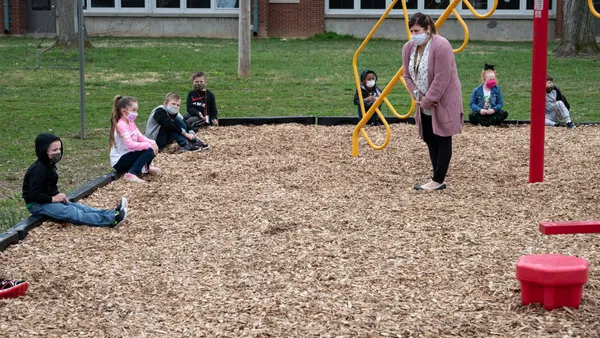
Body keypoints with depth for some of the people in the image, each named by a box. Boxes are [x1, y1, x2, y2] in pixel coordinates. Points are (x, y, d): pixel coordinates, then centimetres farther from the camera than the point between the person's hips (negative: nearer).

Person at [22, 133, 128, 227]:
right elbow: (33, 194, -26)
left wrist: (58, 196, 2)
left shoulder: (49, 165, 10)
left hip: (51, 200, 10)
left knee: (80, 207, -7)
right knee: (72, 213, -22)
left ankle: (112, 214, -20)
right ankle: (110, 220, -36)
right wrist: (52, 199, -20)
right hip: (37, 205, -10)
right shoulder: (38, 169, -21)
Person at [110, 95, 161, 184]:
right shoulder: (121, 126, -23)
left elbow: (140, 137, 7)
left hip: (128, 155, 9)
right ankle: (131, 174, -30)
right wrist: (148, 145, -29)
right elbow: (130, 144, -32)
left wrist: (152, 143, -12)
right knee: (148, 151, -25)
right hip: (119, 162, -9)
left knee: (153, 149, 4)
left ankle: (145, 168, 25)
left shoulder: (131, 122, 8)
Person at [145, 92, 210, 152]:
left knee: (178, 120, -3)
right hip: (154, 142, -8)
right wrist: (185, 133, -34)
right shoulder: (160, 111, -21)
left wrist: (191, 132, -26)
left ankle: (194, 142, -8)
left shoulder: (174, 113, 3)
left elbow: (186, 124, -5)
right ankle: (184, 145, -28)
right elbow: (169, 125, -35)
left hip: (165, 139, 8)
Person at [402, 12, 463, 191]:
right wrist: (418, 96, -8)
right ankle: (438, 181, 18)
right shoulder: (408, 48, 0)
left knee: (442, 141, -2)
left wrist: (427, 100, -19)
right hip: (425, 104, 8)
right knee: (430, 140, 10)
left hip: (443, 102, -8)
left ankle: (437, 181, 1)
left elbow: (441, 79, -24)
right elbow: (407, 76, 6)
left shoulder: (441, 46, -23)